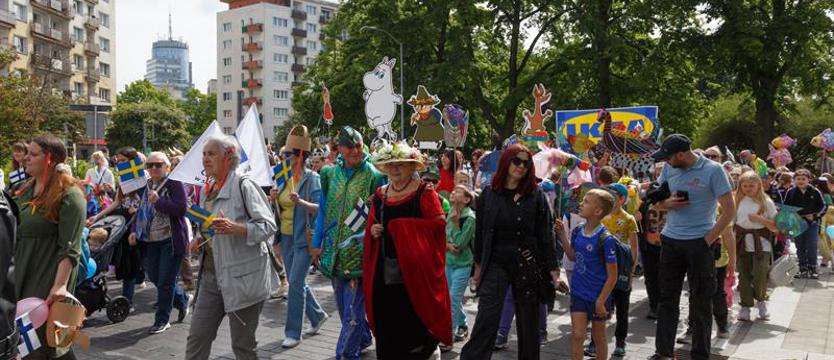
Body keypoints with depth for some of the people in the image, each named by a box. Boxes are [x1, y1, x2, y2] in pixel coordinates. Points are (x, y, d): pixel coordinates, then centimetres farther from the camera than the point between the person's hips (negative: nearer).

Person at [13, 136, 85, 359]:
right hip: (21, 276, 8)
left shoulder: (69, 195, -13)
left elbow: (70, 248, -18)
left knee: (43, 336, -2)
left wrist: (60, 285, -26)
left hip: (48, 277, -8)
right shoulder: (25, 191, 11)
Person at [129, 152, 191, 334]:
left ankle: (162, 320, 11)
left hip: (171, 240, -7)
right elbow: (141, 211, 20)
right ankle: (183, 299, 35)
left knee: (165, 281, -2)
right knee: (154, 278, 12)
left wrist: (158, 201, -24)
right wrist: (134, 231, 7)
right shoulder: (146, 186, 11)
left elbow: (181, 209, -20)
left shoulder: (174, 184, -9)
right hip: (151, 240, 7)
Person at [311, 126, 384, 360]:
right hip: (334, 249, 5)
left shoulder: (372, 175, -6)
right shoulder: (331, 174, 7)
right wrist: (317, 244, 9)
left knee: (353, 305, -4)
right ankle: (363, 338, 37)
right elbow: (324, 210, 12)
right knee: (343, 303, 17)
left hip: (359, 250, -5)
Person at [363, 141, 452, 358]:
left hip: (414, 269, -5)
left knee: (413, 321, -2)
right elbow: (371, 227, 21)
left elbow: (438, 225, -12)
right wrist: (372, 231, -2)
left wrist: (404, 227, -17)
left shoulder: (424, 193, -5)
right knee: (387, 321, 9)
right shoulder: (380, 195, 12)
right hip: (385, 270, 5)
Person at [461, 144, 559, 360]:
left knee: (528, 321, 10)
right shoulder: (488, 194, 3)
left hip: (528, 265, 0)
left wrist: (553, 269, -4)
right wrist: (479, 265, 11)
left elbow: (546, 234, -1)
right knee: (486, 319, -7)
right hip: (496, 264, 0)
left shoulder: (536, 195, 0)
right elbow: (480, 232, 9)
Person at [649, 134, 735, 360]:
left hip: (700, 243, -5)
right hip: (670, 240, 5)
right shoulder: (669, 169, 4)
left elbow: (729, 210, -10)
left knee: (701, 302, 5)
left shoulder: (712, 170, -11)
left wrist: (708, 240, -13)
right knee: (667, 299, 8)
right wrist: (667, 203, -9)